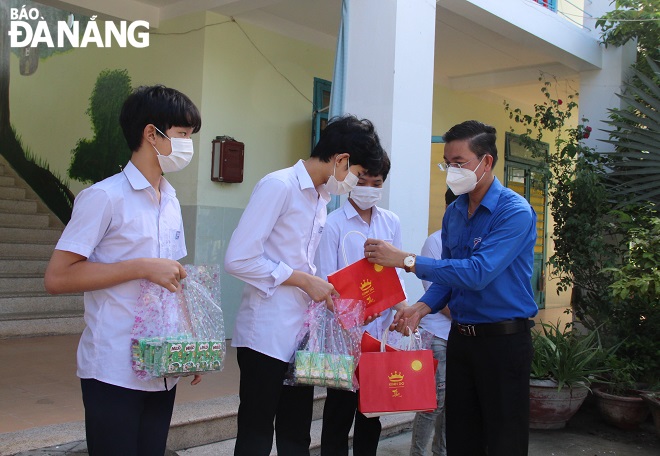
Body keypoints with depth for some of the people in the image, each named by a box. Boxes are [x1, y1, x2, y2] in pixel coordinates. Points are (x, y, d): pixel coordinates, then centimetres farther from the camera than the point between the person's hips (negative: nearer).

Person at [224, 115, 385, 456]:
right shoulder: (279, 186, -13)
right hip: (266, 337, -8)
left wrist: (323, 289, 5)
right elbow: (238, 259, -18)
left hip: (300, 335, 8)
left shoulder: (322, 197, 12)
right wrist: (305, 280, -15)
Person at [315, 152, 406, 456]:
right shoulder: (333, 224, -6)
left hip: (382, 330, 4)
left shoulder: (391, 223, 7)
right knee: (340, 408, 5)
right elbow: (326, 281, -8)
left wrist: (401, 307, -10)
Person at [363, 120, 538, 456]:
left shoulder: (515, 212, -16)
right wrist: (421, 308, -6)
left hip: (503, 340, -6)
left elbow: (477, 273, -27)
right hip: (460, 337, 7)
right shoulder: (453, 213, 8)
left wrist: (405, 260, -27)